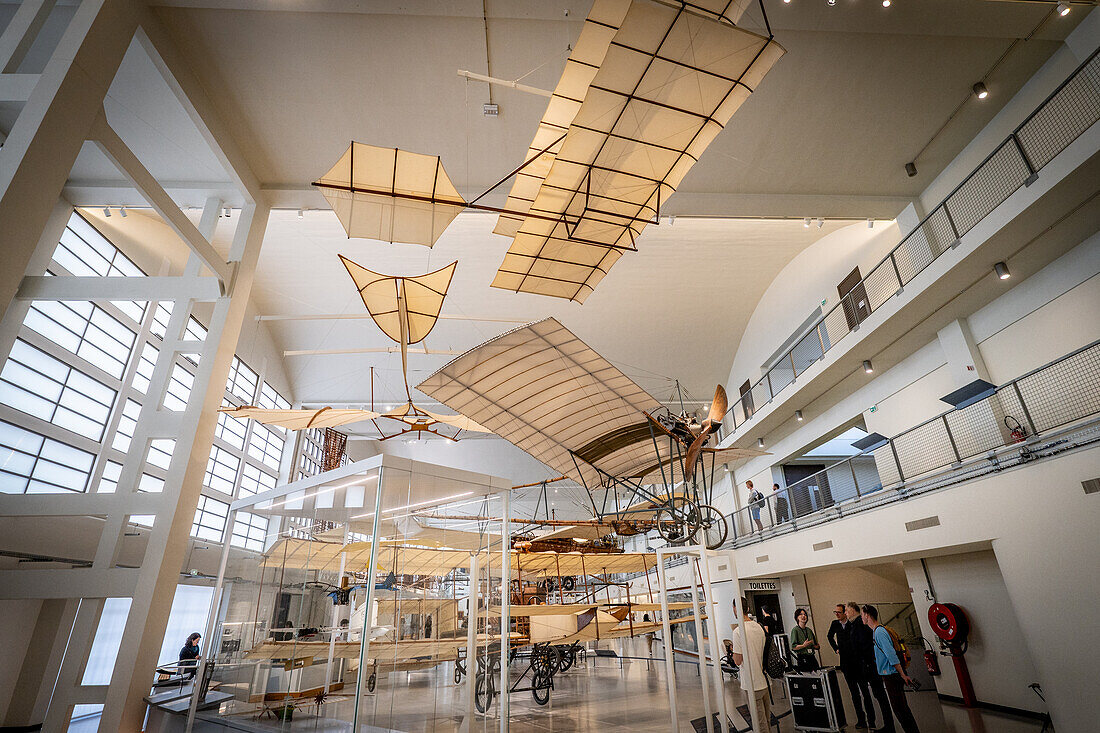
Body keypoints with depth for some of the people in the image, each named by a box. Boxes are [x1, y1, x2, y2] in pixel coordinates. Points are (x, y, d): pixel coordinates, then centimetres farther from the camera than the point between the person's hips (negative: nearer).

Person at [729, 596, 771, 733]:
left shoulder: (738, 631, -20)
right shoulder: (759, 627, 3)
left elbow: (738, 661, -18)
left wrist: (732, 649, 1)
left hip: (752, 684, -7)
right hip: (764, 680, 7)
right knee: (767, 720, 20)